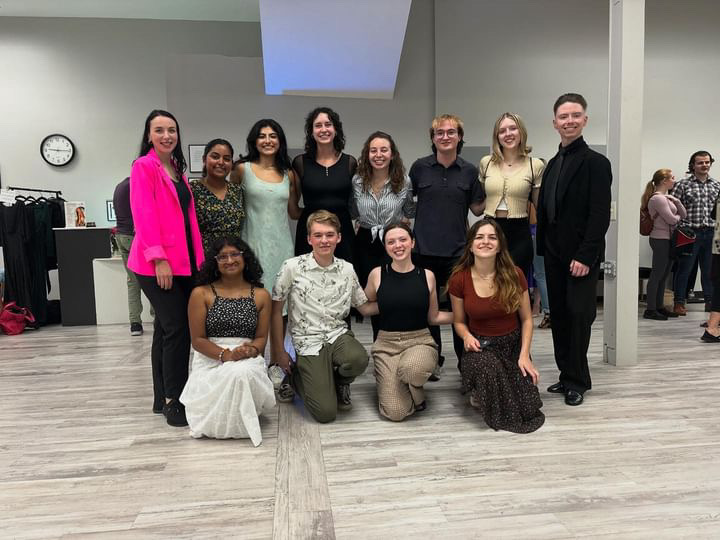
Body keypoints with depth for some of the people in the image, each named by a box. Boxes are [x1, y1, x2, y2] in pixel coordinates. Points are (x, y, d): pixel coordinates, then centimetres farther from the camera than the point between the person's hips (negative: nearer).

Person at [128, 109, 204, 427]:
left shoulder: (177, 169, 19)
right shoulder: (144, 166, -4)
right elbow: (144, 215, -13)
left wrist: (197, 257, 12)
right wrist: (159, 259, -20)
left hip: (183, 261, 7)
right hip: (157, 264, -7)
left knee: (166, 328, 11)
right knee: (177, 328, -9)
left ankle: (162, 398, 20)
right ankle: (173, 400, 2)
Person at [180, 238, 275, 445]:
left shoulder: (261, 295, 8)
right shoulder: (201, 294, 1)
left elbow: (261, 337, 8)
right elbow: (197, 339, -2)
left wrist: (251, 350, -16)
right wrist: (226, 355, -17)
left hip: (248, 360, 1)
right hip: (210, 361, -1)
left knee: (243, 374, -36)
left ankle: (242, 416, 1)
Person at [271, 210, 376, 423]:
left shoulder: (347, 270, 3)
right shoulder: (292, 267, -7)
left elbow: (365, 307, 12)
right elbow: (276, 310, -1)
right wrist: (279, 352, 0)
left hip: (339, 334, 3)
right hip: (308, 342, -3)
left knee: (358, 359, -34)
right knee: (326, 413, -14)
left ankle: (339, 382, 5)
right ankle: (295, 374, 19)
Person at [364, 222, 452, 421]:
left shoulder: (427, 276, 0)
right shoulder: (377, 274, -2)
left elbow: (433, 317, 10)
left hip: (420, 341, 0)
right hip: (386, 344, 0)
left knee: (411, 368, -38)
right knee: (394, 413, -15)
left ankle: (418, 393, 0)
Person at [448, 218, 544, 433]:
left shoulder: (514, 275, -10)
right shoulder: (459, 279, -9)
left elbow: (526, 319, -1)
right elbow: (459, 322, 4)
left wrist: (524, 354, -12)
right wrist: (467, 336, -19)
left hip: (513, 344, 1)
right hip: (480, 345, -1)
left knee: (528, 408, -16)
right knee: (485, 367, -37)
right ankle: (477, 394, -2)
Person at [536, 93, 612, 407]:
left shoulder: (595, 163, -7)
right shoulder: (553, 164, 13)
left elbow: (600, 215, -13)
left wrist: (585, 256, -18)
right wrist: (543, 249, 8)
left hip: (580, 256, -6)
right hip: (554, 254, 6)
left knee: (578, 315, -1)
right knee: (559, 316, 10)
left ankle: (577, 381, 13)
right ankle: (567, 375, 22)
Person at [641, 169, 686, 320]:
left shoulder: (667, 197, 16)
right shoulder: (657, 198, -14)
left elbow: (684, 214, 13)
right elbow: (671, 219, -18)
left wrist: (676, 201, -2)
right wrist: (678, 217, 4)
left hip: (669, 240, 9)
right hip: (660, 240, -9)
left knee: (663, 275, 12)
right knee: (657, 275, -5)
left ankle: (659, 306, 20)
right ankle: (650, 310, 0)